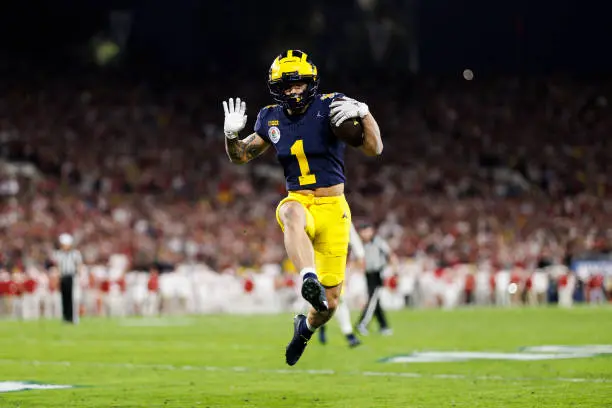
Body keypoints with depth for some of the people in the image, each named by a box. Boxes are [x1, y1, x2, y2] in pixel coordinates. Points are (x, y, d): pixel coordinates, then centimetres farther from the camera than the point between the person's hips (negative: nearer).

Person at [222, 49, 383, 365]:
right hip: (298, 202, 1)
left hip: (333, 209, -1)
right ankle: (309, 280, -61)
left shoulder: (329, 108, -8)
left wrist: (363, 113, -29)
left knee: (329, 304, 2)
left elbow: (374, 149, -12)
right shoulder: (271, 119, 3)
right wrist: (231, 134, -5)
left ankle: (305, 326, 37)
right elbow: (240, 156, 17)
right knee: (294, 215, -41)